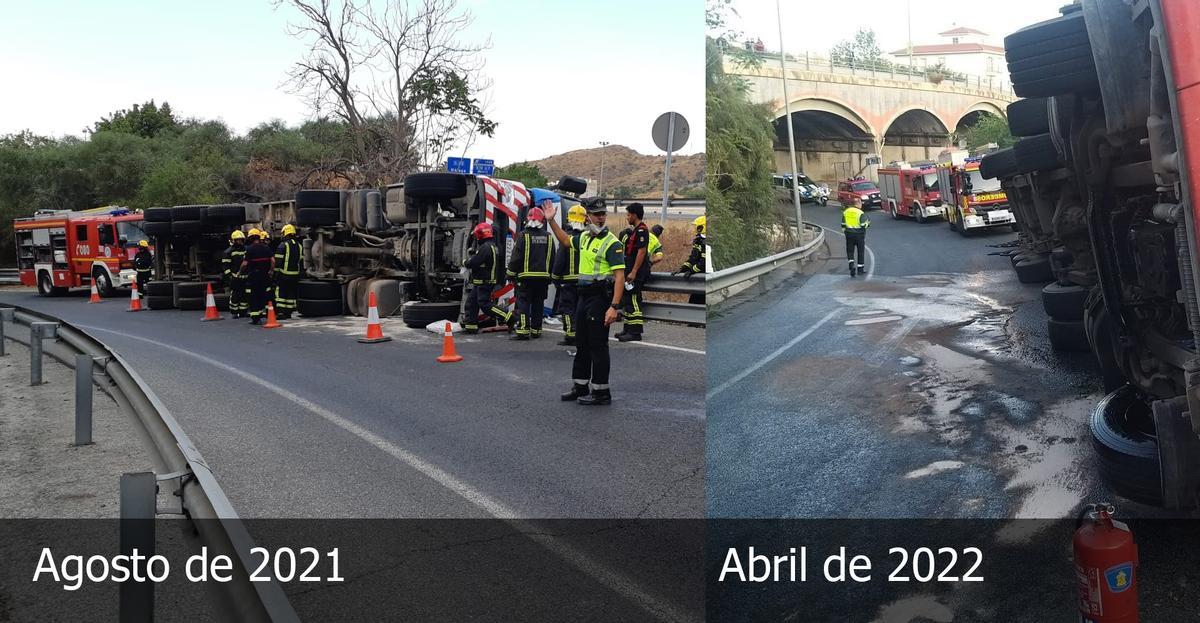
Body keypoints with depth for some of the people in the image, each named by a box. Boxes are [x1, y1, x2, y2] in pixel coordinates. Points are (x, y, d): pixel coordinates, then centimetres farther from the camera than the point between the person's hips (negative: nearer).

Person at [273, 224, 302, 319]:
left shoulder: (283, 245, -9)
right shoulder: (299, 245, 11)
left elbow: (278, 261, -11)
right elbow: (301, 260, 15)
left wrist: (276, 272, -5)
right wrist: (300, 272, 21)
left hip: (284, 274, -6)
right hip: (295, 275, 6)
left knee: (281, 293, -2)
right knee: (291, 293, 11)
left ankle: (281, 313, -8)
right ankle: (289, 312, 13)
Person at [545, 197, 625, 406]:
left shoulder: (612, 243, -13)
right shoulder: (584, 237, 11)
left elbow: (619, 277, -20)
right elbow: (565, 240, 34)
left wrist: (614, 306, -27)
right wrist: (551, 221, 26)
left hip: (601, 297, -8)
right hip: (584, 295, 8)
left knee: (598, 345, -4)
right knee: (582, 344, 15)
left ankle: (601, 392, 4)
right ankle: (580, 387, 26)